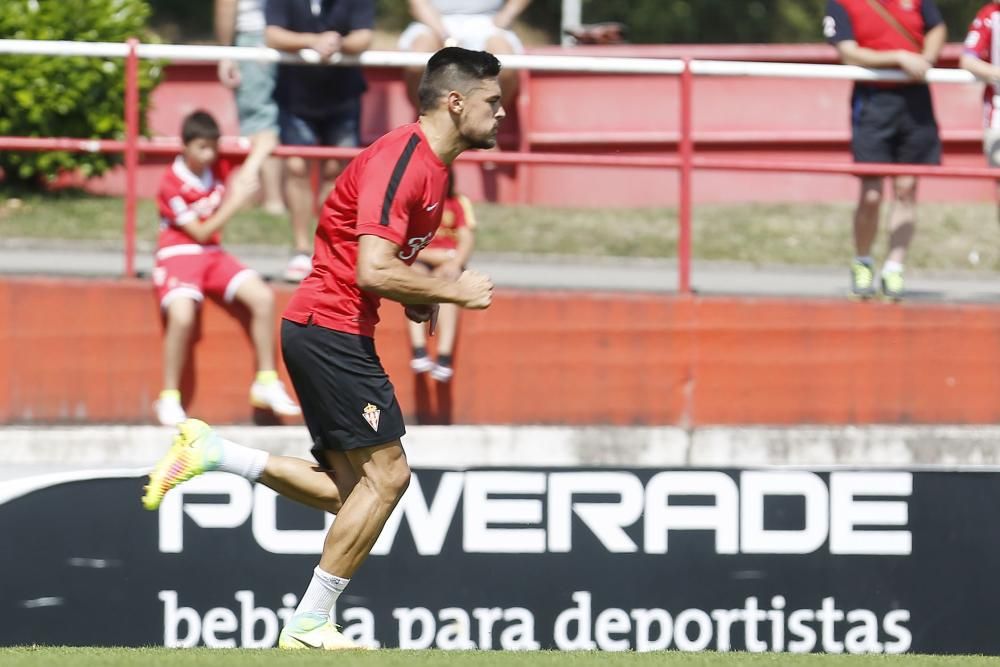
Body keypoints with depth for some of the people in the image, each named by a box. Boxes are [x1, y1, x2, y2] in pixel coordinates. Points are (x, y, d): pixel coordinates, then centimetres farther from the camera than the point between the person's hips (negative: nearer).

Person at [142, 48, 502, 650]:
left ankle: (212, 452, 9)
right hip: (333, 326, -10)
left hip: (327, 331, 10)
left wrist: (417, 299, 9)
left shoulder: (433, 167, 15)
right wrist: (453, 292, -16)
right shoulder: (402, 160, -17)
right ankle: (308, 627, -4)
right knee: (386, 472, -9)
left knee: (349, 491, 8)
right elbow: (373, 269, -26)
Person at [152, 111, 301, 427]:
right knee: (182, 315, -32)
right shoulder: (172, 184, -15)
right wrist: (234, 203, -25)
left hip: (213, 255, 6)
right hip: (178, 255, -6)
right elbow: (200, 233, -17)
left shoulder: (215, 167, 2)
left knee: (263, 297, -11)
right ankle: (169, 398, -19)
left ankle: (266, 383, 0)